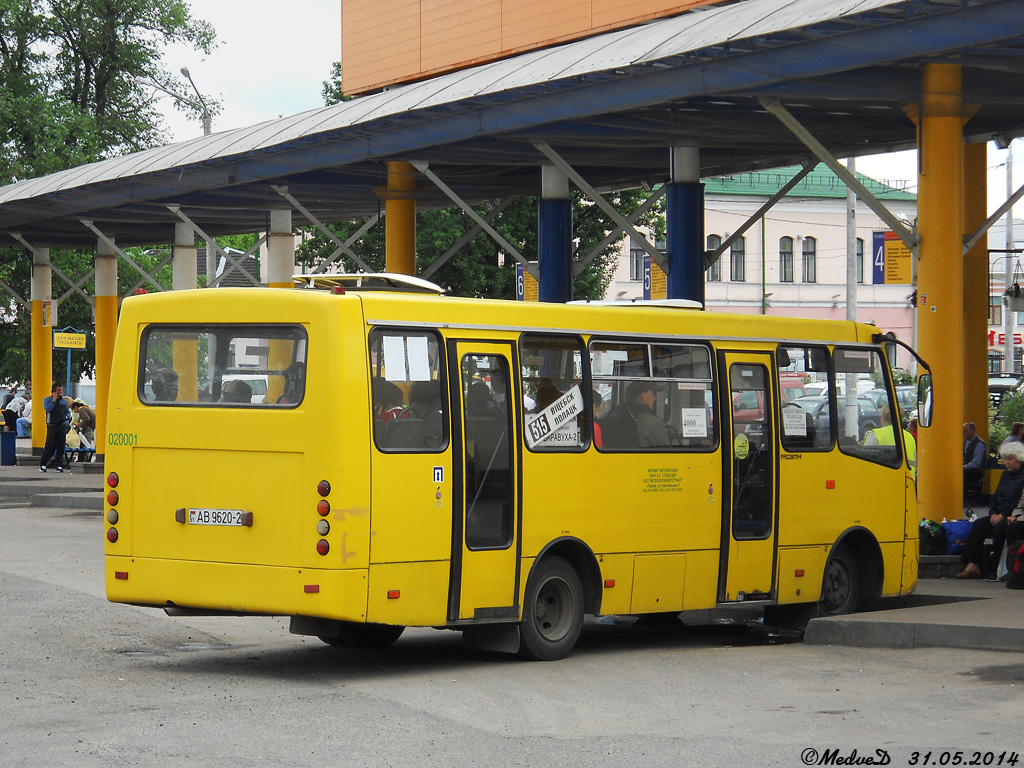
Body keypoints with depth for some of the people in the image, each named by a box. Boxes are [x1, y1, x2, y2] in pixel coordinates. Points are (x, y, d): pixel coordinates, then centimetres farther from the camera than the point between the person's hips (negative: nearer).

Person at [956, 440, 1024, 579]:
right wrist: (993, 513, 3)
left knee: (999, 526, -34)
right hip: (1000, 514, 9)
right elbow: (996, 496, 21)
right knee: (979, 524, -10)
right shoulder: (1006, 475, 19)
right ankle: (972, 566, -20)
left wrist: (1003, 516, -17)